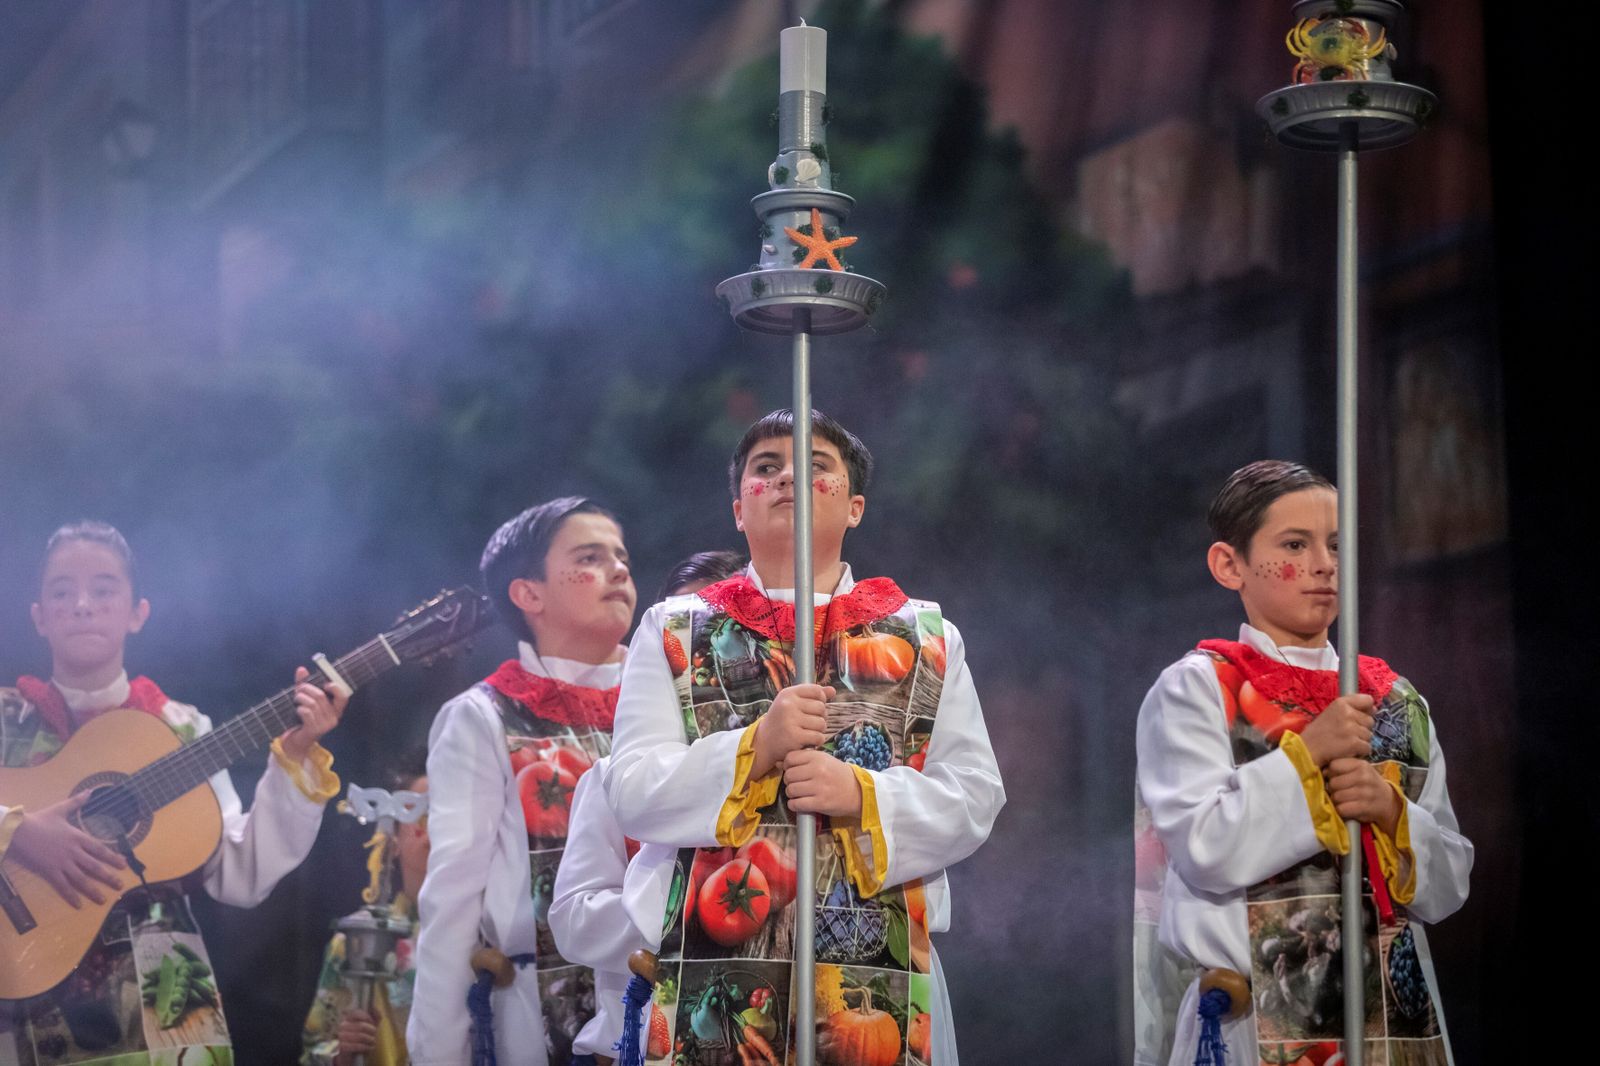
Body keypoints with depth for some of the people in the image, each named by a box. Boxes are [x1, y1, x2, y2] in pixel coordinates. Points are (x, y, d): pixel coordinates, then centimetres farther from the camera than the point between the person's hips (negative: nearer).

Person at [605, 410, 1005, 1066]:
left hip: (875, 976, 0)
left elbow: (974, 796, 5)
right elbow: (631, 792, 1)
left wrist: (864, 796, -13)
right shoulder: (674, 631, 12)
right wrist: (755, 746, -13)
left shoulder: (925, 636, 13)